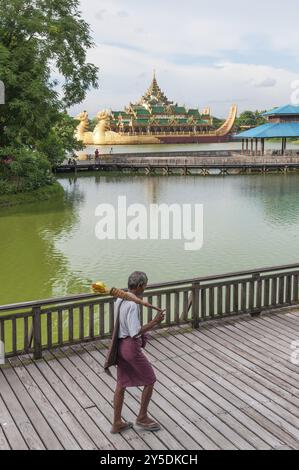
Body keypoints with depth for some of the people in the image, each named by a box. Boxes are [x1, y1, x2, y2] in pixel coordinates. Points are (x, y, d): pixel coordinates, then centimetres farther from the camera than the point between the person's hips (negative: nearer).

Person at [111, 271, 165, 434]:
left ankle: (117, 423, 26)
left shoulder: (119, 300, 4)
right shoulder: (133, 305, -24)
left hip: (121, 345, 9)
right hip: (132, 347, -9)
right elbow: (135, 333, -28)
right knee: (150, 380, 11)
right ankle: (142, 417, 24)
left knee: (121, 384, 17)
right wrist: (155, 321, -25)